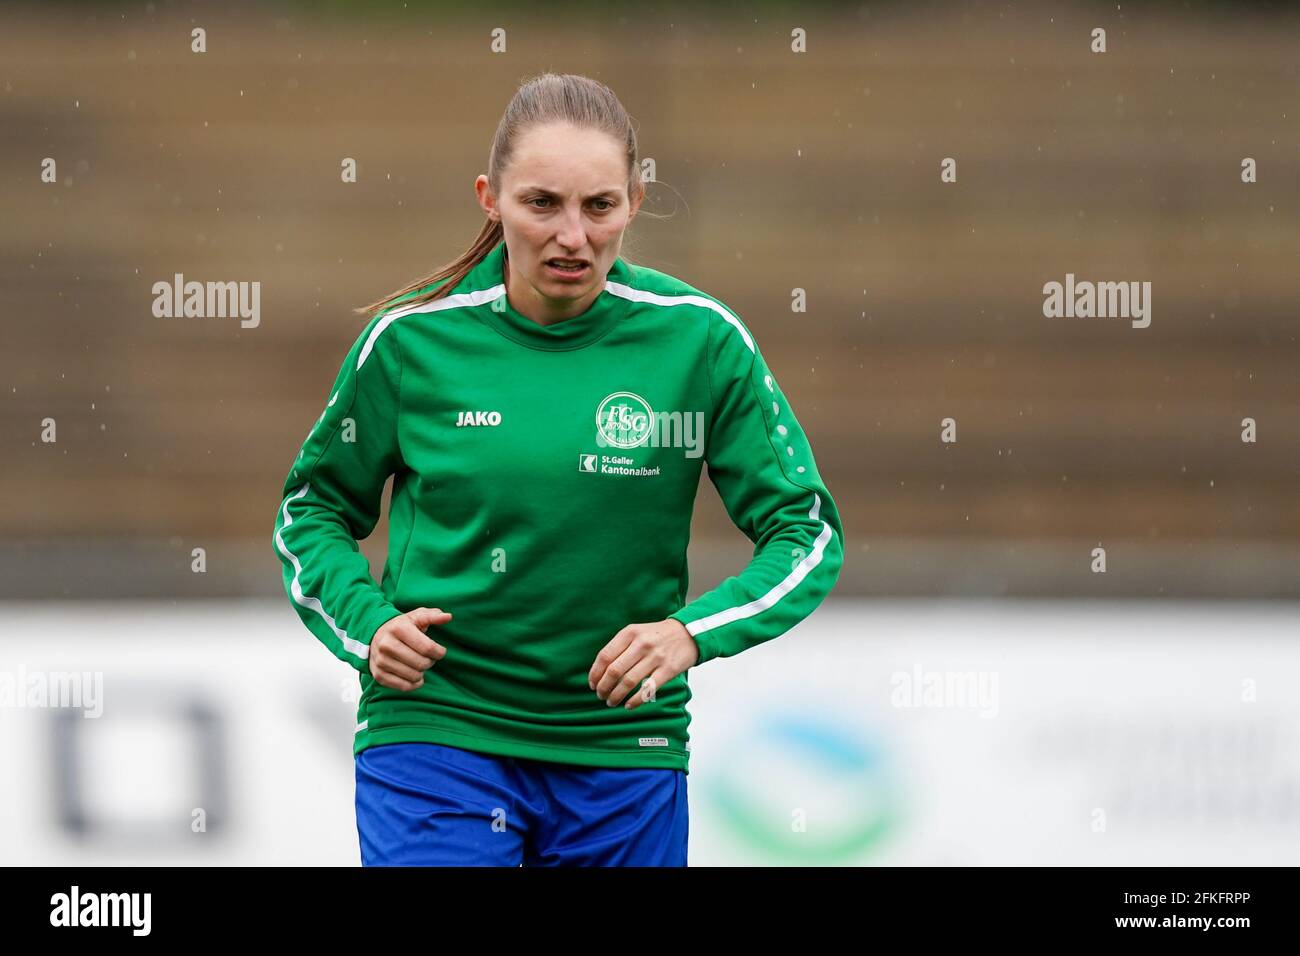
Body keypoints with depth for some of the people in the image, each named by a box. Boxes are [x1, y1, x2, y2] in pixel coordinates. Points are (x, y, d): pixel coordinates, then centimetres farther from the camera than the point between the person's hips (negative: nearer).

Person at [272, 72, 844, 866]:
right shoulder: (412, 339, -4)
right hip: (434, 731, -2)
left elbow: (809, 530, -1)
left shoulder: (699, 340, -5)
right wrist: (365, 622, -9)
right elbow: (314, 509, 11)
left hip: (624, 755, 2)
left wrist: (693, 633, -18)